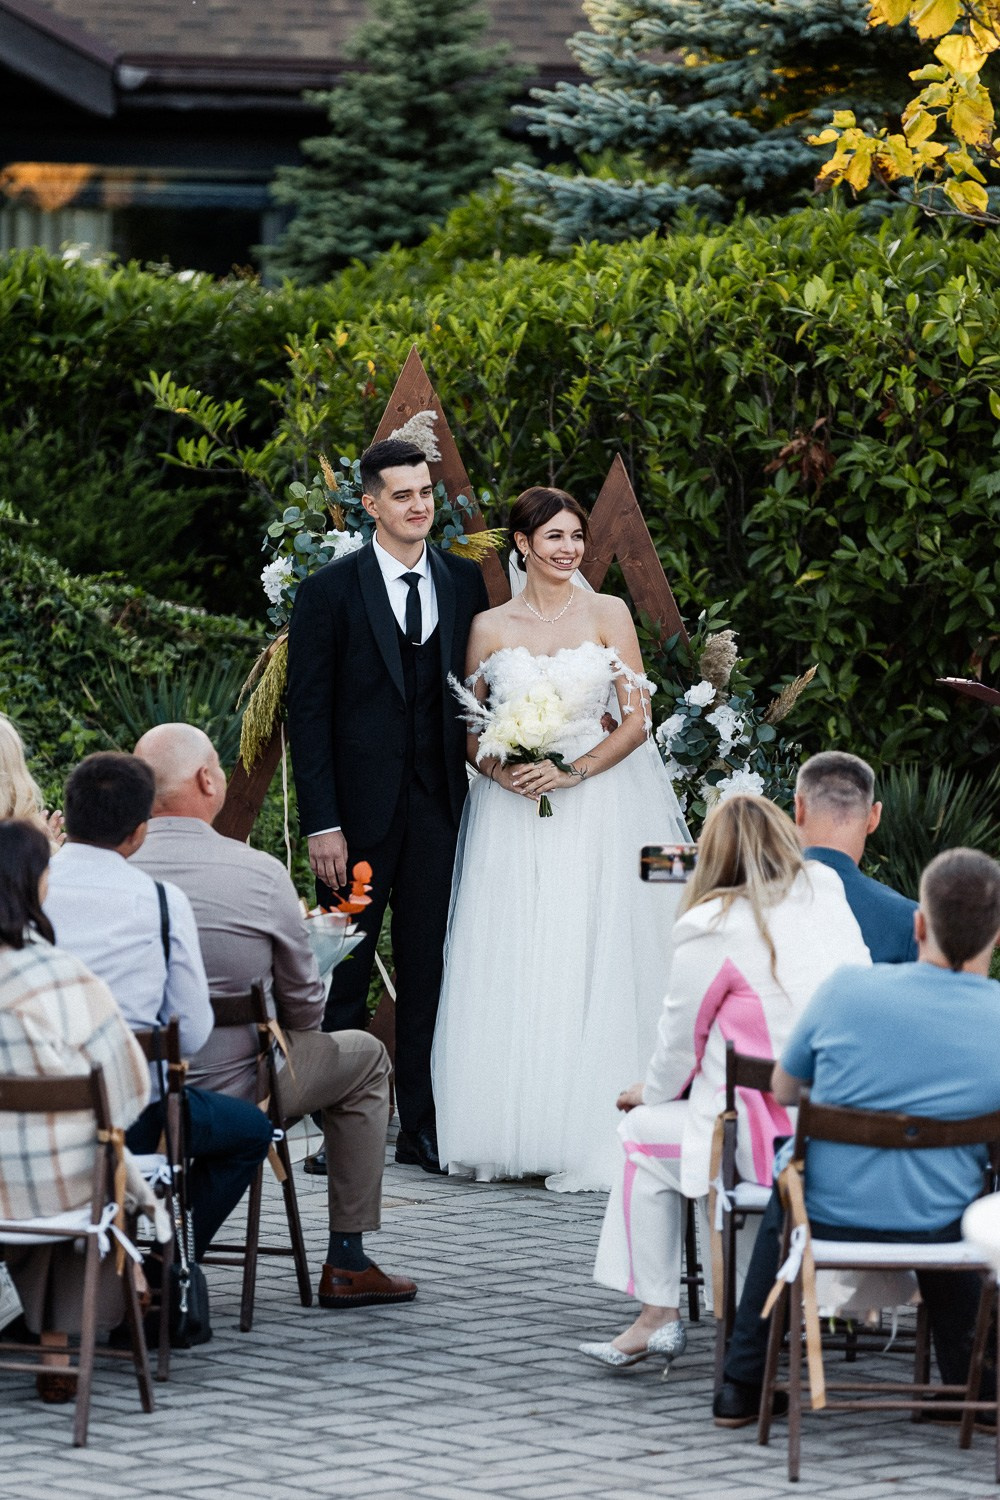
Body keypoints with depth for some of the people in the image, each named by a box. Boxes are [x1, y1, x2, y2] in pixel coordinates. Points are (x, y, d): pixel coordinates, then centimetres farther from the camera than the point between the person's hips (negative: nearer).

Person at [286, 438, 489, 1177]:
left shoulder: (466, 582, 7)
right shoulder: (331, 590, -3)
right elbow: (309, 713, -5)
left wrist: (486, 775, -2)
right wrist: (322, 824, -11)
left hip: (439, 803, 3)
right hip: (360, 809, -3)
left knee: (429, 970, 6)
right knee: (343, 975, 4)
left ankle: (422, 1128, 11)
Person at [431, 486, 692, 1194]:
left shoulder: (608, 615, 2)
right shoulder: (490, 628, 7)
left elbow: (637, 719, -1)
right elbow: (469, 730, 11)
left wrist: (571, 771, -14)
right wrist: (501, 770, -9)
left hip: (594, 808, -2)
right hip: (510, 813, 2)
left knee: (587, 967, -7)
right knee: (508, 970, -3)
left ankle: (586, 1137, -4)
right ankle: (511, 1133, 2)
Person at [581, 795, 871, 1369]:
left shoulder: (712, 929, -9)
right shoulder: (830, 898, 9)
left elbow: (681, 1042, 1)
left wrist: (650, 1094, 22)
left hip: (779, 1145, -7)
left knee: (645, 1134, 16)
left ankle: (659, 1316, 18)